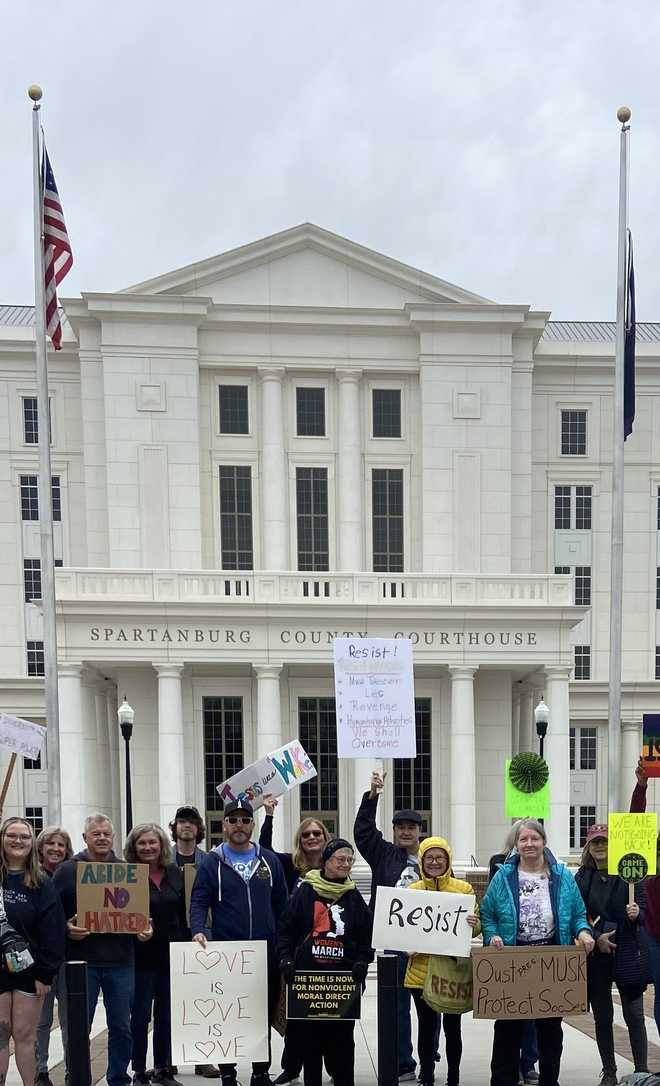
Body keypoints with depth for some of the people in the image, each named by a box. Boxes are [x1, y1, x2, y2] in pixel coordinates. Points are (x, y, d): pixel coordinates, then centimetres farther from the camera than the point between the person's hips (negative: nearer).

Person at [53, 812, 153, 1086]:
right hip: (81, 960, -2)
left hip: (120, 961, 3)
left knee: (121, 1027, 10)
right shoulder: (67, 870, 1)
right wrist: (67, 928, -18)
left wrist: (144, 929, -3)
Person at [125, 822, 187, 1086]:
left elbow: (184, 913, 9)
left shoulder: (175, 873, 4)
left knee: (167, 1015, 13)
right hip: (142, 955, -4)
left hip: (172, 955, 4)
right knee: (140, 1015, 4)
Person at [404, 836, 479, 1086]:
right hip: (421, 969, 1)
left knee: (452, 1026, 7)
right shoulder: (413, 890, 2)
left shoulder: (464, 888, -1)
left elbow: (475, 928, 2)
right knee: (426, 1026, 8)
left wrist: (474, 924, -21)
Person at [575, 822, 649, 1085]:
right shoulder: (582, 878, 3)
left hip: (628, 953, -2)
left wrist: (637, 914, -23)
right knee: (602, 1017, 9)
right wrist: (596, 938, -12)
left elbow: (644, 908, -2)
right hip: (595, 955, 2)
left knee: (634, 1015, 1)